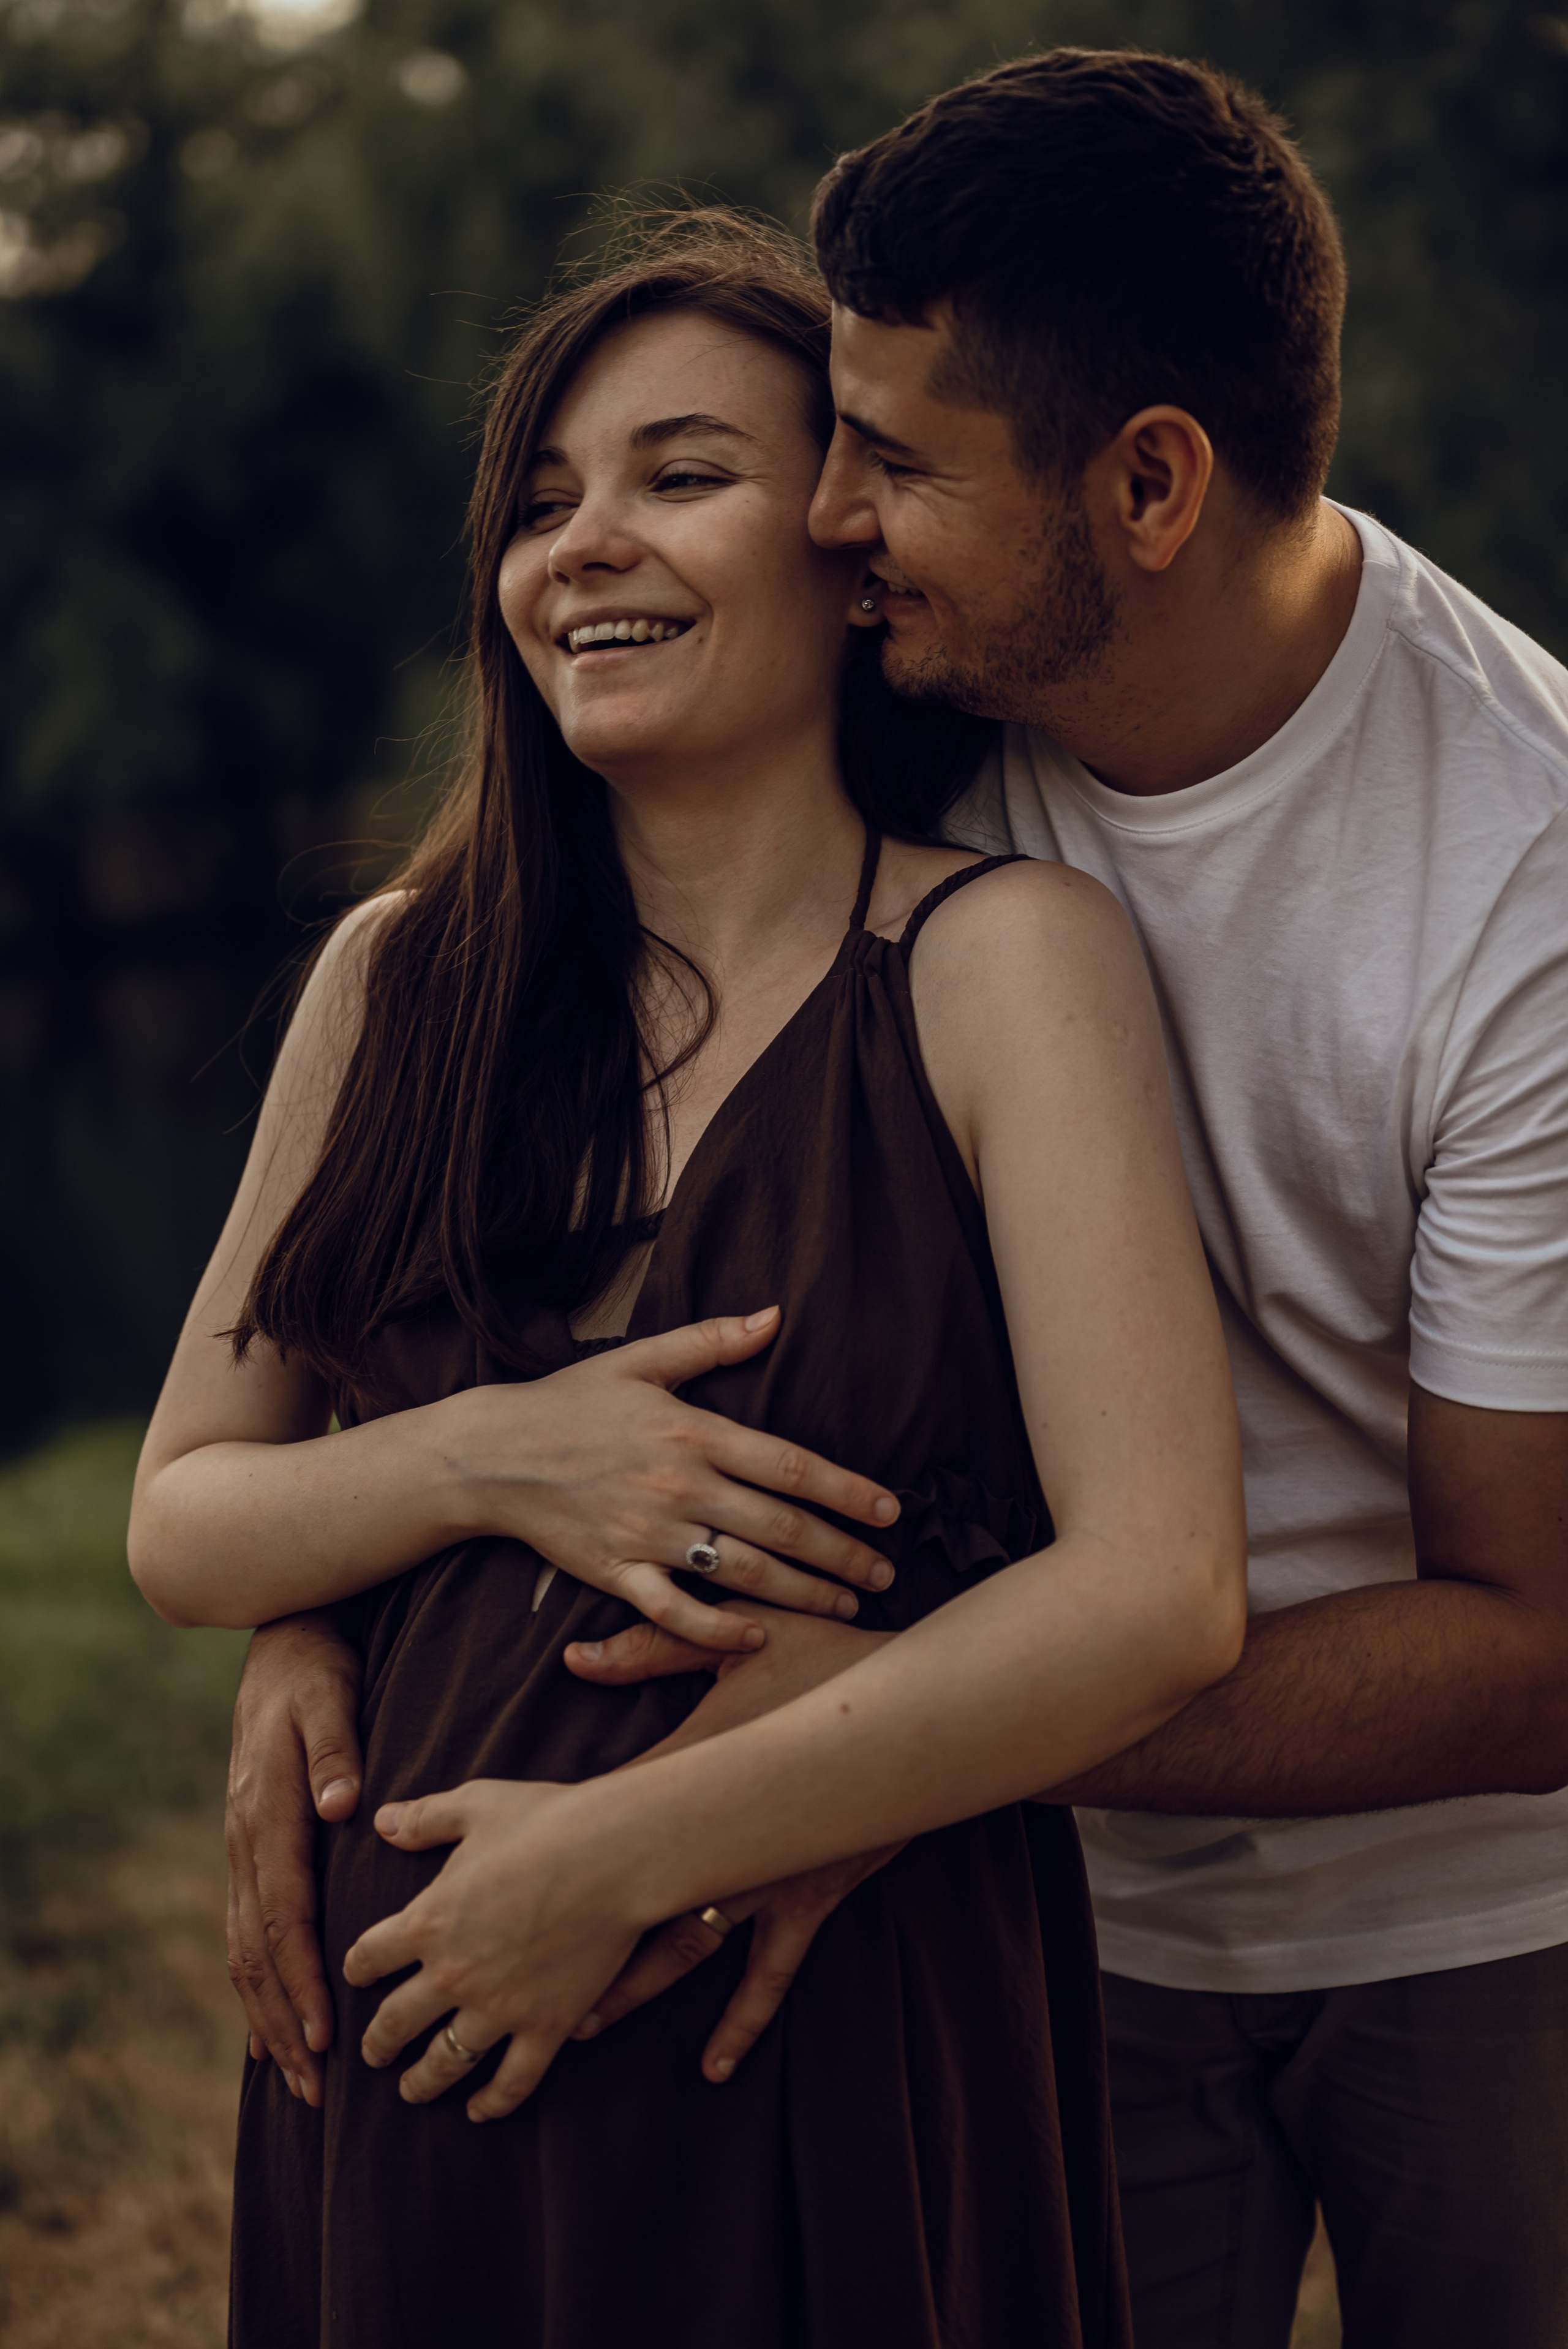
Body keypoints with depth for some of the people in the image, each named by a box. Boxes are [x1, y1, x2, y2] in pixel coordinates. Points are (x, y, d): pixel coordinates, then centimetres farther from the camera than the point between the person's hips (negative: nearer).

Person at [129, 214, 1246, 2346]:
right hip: (407, 2042, 4)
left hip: (844, 2083, -4)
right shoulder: (399, 977, 4)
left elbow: (1161, 1593, -18)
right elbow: (177, 1529, 6)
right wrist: (492, 1462, -14)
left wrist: (618, 1854, -17)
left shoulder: (1002, 959, -9)